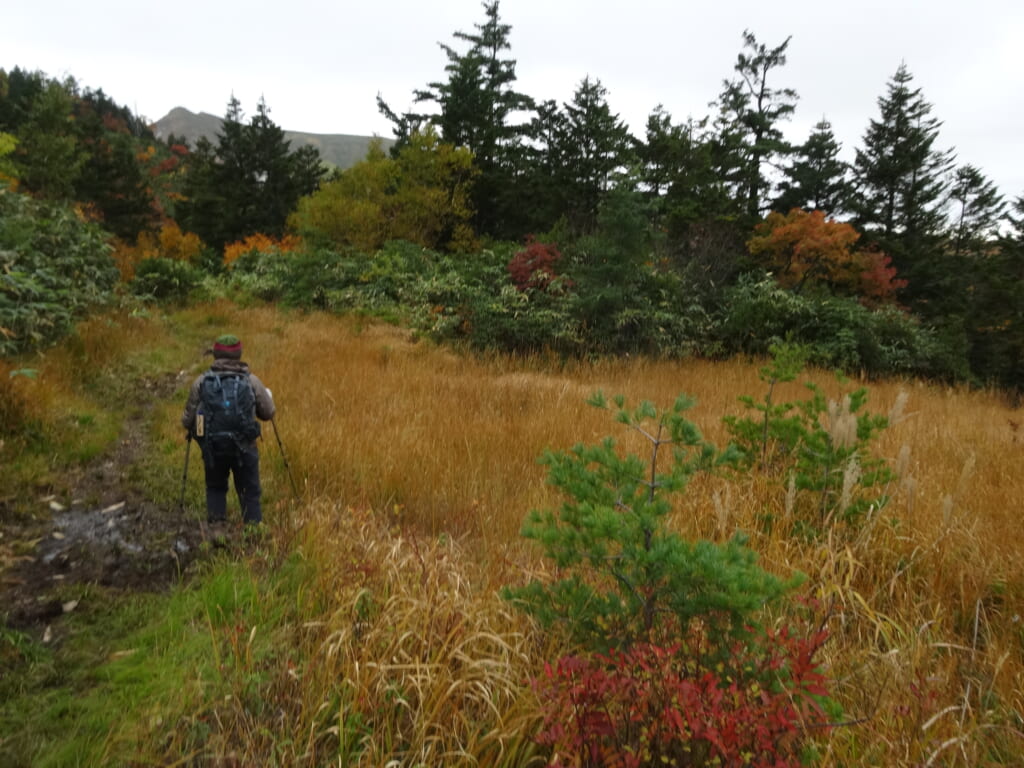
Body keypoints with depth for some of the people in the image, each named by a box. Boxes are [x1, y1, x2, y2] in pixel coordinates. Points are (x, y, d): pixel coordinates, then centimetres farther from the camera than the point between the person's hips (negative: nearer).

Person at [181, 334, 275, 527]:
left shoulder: (201, 382, 0)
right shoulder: (251, 381, -3)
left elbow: (187, 420, 3)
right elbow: (268, 414, 4)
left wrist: (188, 424, 27)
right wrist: (268, 396, 24)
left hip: (212, 447, 1)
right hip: (244, 447, -1)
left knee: (215, 489, 23)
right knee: (250, 491, 11)